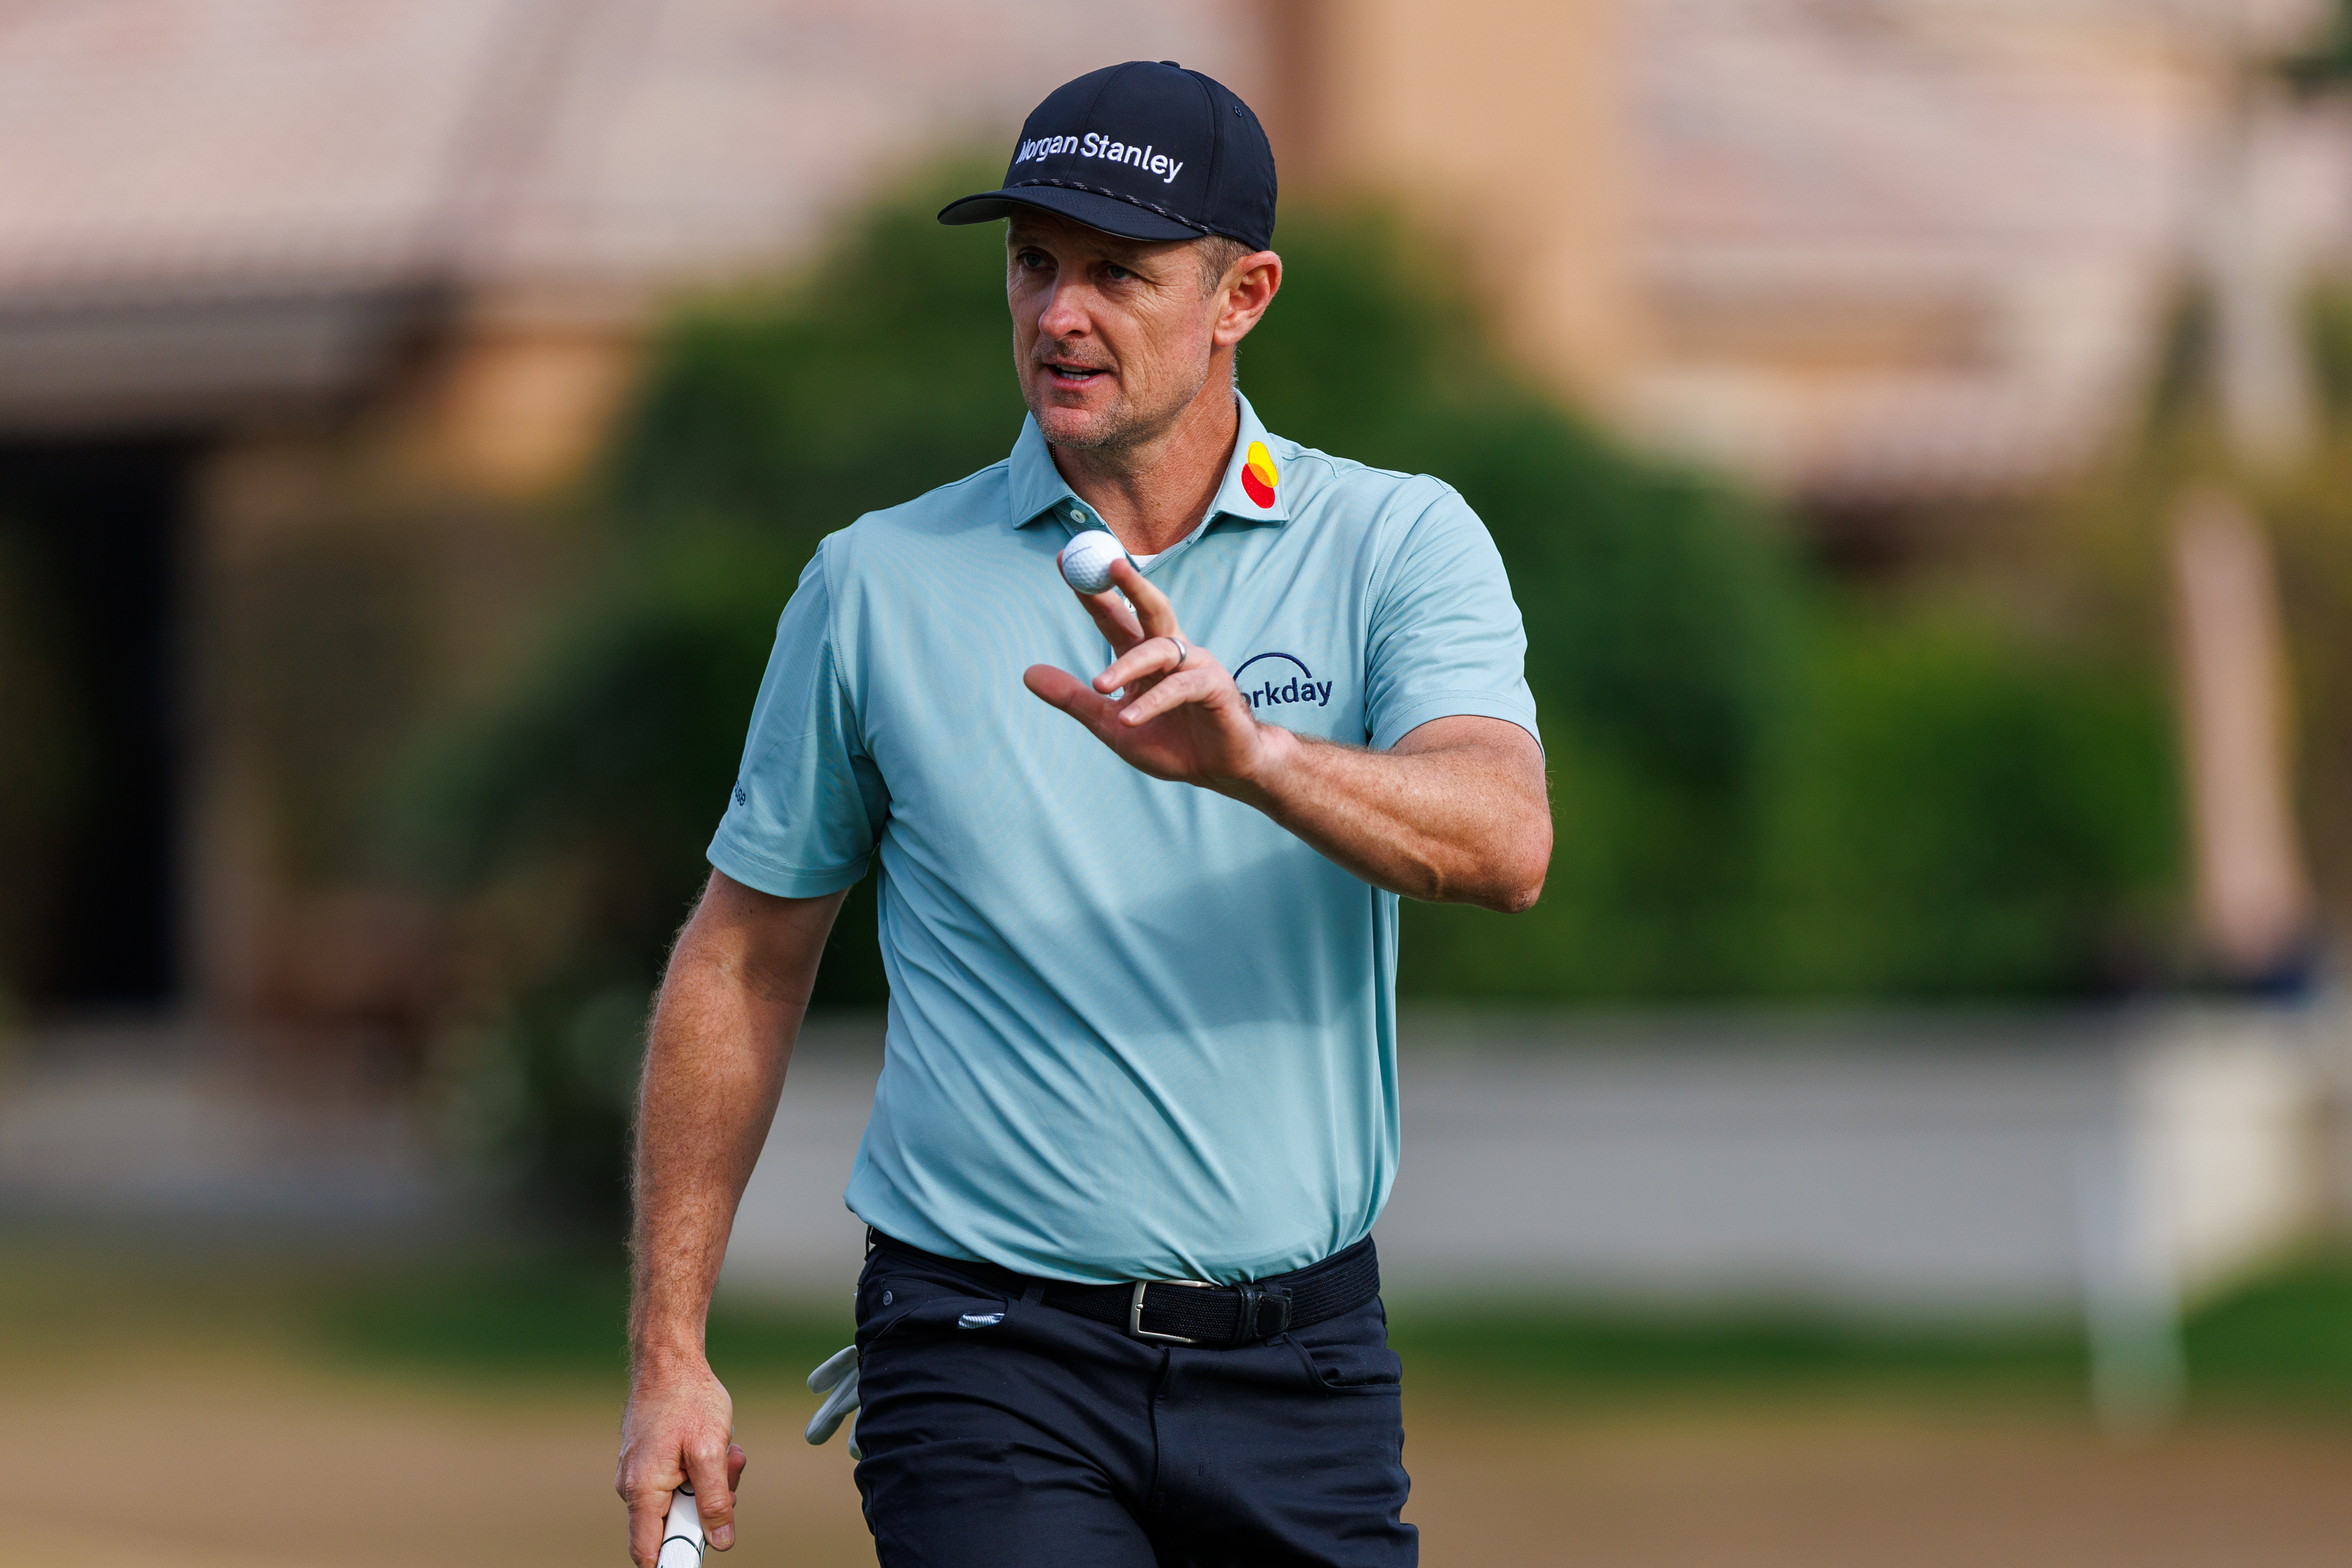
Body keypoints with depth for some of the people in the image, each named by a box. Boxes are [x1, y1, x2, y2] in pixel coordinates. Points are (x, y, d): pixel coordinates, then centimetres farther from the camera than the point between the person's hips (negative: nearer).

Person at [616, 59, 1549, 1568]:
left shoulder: (1398, 545, 0)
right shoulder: (878, 582, 3)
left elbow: (1504, 845, -18)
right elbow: (745, 962, 9)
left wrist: (1250, 755, -37)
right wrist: (669, 1350, 5)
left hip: (1304, 1370, 1)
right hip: (992, 1363, -1)